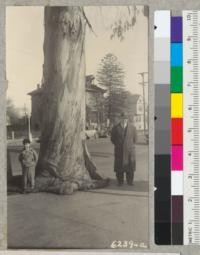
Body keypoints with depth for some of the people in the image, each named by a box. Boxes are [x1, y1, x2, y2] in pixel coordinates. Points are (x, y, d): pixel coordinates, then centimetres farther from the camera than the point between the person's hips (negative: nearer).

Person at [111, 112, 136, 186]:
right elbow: (113, 139, 9)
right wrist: (118, 146, 5)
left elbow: (134, 138, 13)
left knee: (130, 166, 1)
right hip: (119, 151, -1)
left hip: (129, 150, 1)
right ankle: (120, 182, 9)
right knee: (119, 166, -1)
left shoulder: (132, 127, 5)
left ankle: (130, 181, 11)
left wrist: (130, 145, 10)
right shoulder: (115, 128, 3)